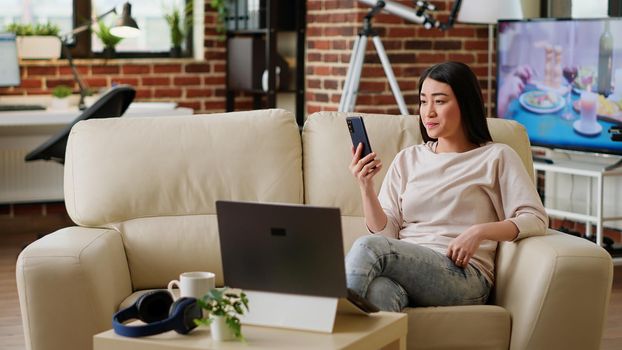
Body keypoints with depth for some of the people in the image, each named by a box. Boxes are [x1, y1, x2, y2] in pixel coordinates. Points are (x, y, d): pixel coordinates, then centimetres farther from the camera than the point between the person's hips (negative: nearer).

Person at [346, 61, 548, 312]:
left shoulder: (496, 157, 12)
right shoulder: (408, 159, 23)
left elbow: (536, 220, 1)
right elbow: (385, 231, 14)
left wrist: (480, 231, -14)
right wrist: (366, 187, -4)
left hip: (463, 274, -3)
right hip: (403, 267, 3)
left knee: (366, 248, -32)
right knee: (377, 291, -40)